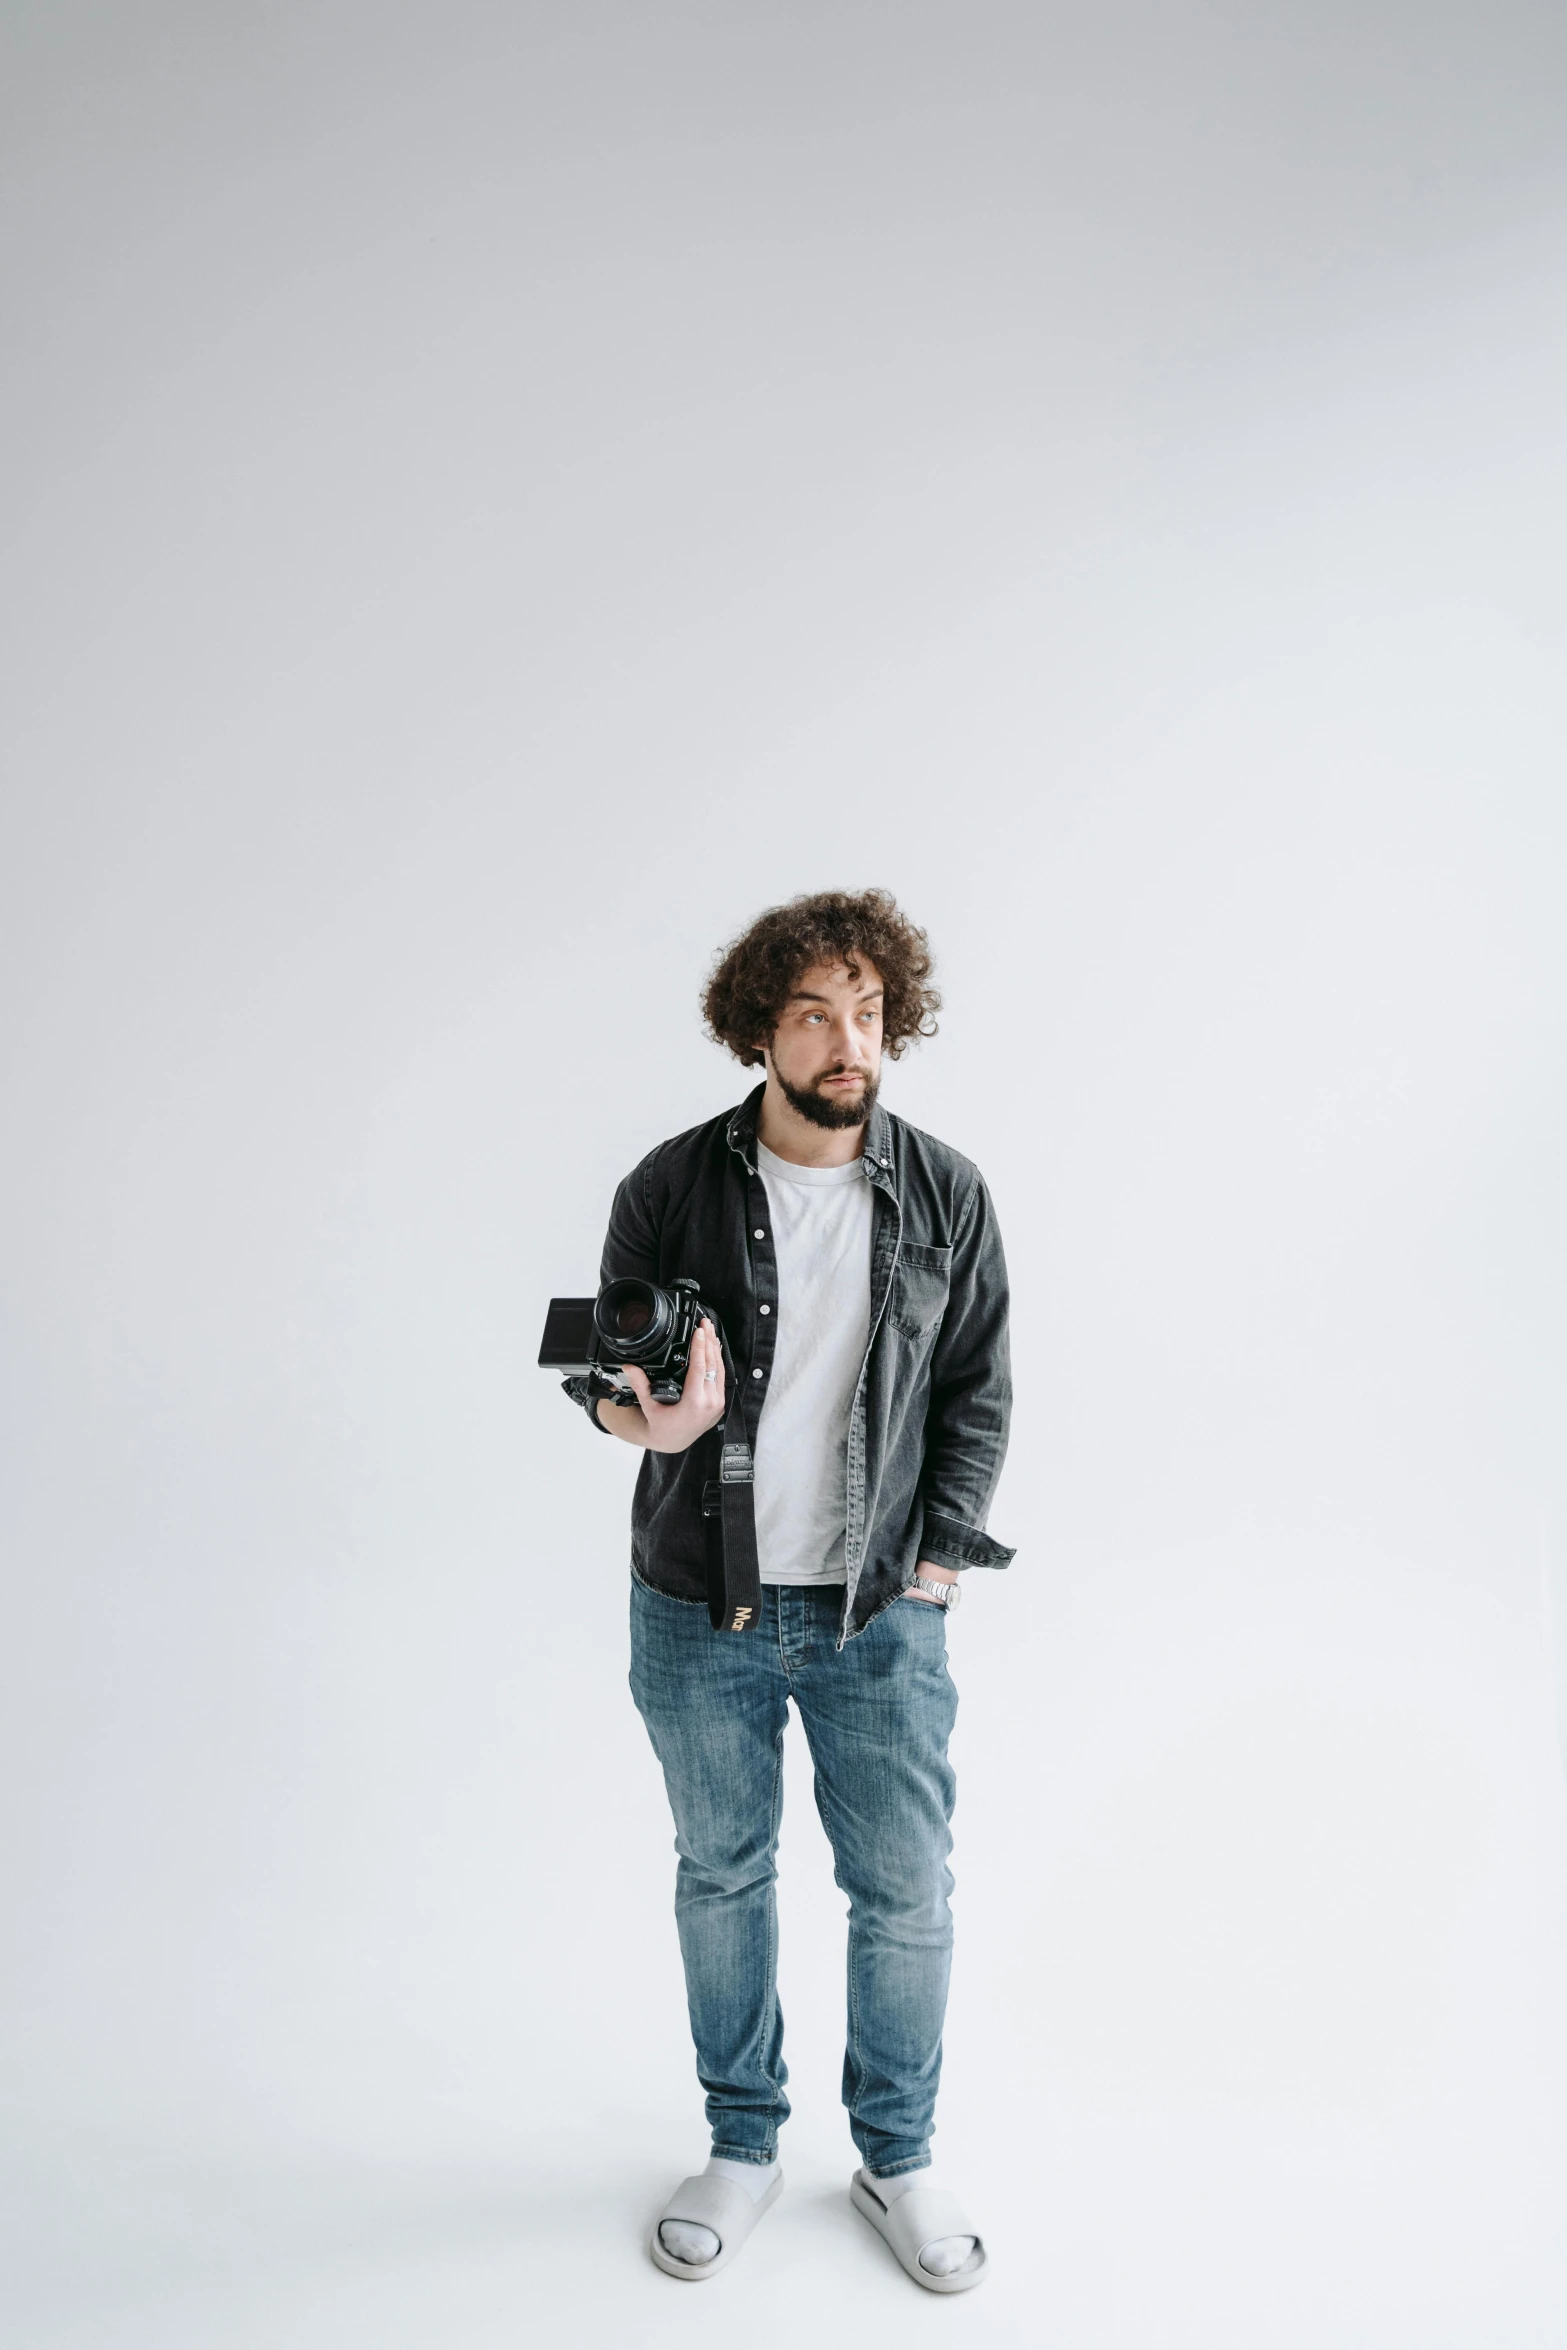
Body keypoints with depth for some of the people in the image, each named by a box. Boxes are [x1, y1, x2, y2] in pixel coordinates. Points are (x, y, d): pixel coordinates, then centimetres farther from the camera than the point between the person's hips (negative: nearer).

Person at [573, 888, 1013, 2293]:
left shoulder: (945, 1196, -2)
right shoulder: (672, 1188, -6)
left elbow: (979, 1389, 4)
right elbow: (604, 1366, 2)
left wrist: (943, 1547, -4)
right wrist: (644, 1417, -21)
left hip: (883, 1611, 1)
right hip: (701, 1610, 0)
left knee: (907, 1895, 9)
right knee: (721, 1874, 15)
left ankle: (898, 2159, 34)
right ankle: (744, 2147, 38)